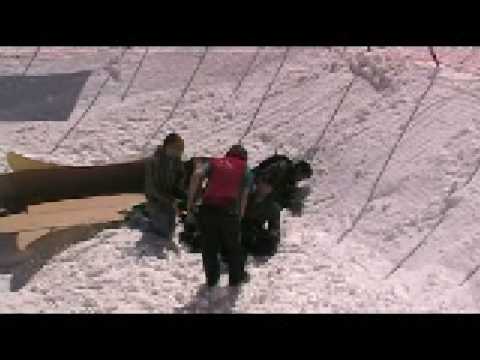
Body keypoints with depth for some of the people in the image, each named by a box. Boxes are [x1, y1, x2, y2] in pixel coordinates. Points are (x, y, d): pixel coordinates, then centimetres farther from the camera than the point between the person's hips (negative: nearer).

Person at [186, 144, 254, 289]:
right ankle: (236, 278, 35)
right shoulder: (246, 170, 19)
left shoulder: (214, 162, 21)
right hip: (229, 211, -1)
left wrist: (190, 206, 2)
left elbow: (197, 175, 2)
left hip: (207, 208, 1)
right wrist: (239, 217, 11)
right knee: (233, 246, 21)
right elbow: (244, 196, 7)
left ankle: (211, 280, 28)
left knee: (209, 246, 19)